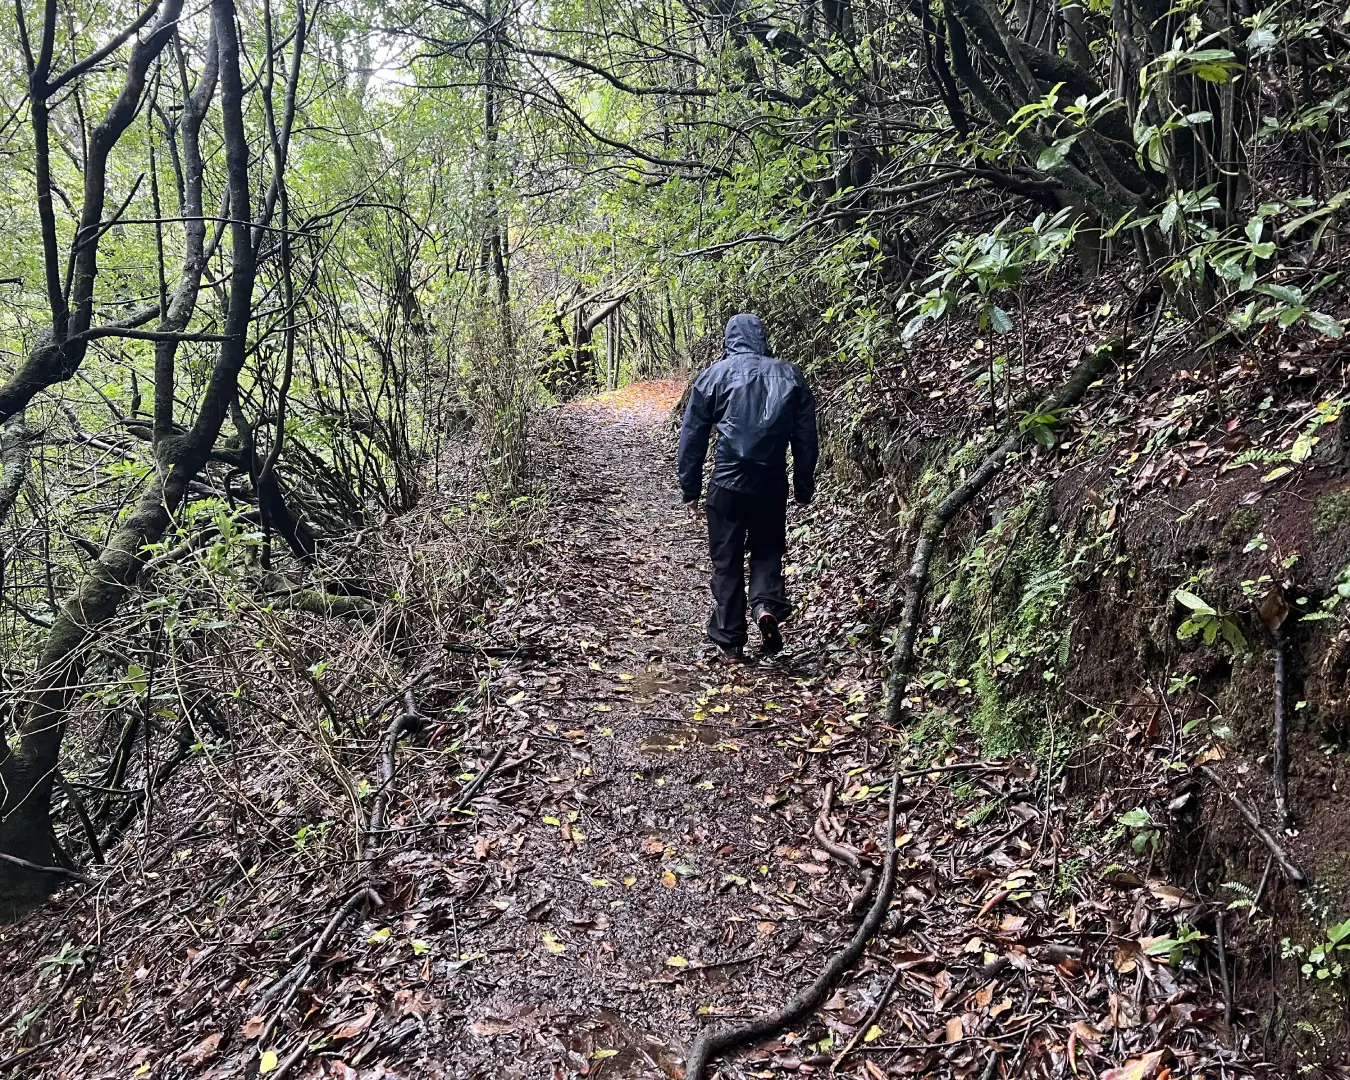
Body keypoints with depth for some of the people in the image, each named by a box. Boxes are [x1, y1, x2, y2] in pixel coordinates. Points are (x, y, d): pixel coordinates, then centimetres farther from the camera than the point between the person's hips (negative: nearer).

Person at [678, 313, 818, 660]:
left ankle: (730, 640, 13)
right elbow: (806, 439, 6)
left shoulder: (715, 375, 1)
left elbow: (692, 437, 2)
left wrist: (690, 489, 8)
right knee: (767, 550, 20)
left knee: (727, 561, 9)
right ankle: (767, 604, -6)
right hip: (772, 485, 2)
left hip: (727, 484, -1)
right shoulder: (791, 376, 5)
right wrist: (804, 487, 13)